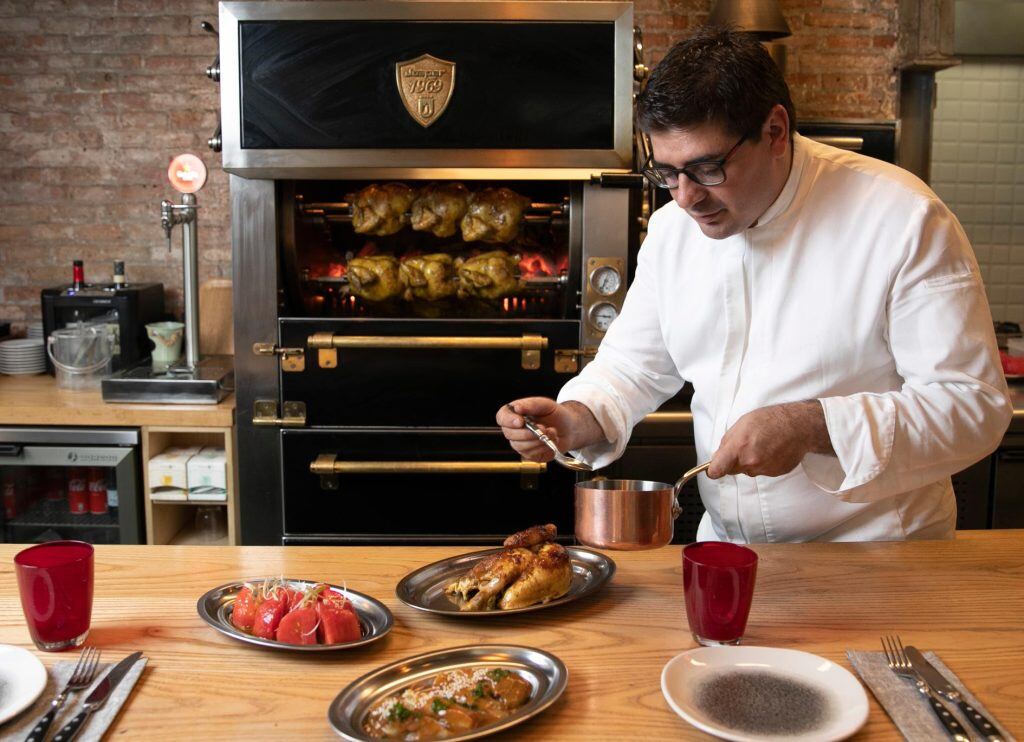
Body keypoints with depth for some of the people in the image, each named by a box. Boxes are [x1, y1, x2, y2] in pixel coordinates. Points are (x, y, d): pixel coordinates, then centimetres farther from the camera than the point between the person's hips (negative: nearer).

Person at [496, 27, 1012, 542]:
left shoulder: (901, 220, -14)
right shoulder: (670, 229, 2)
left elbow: (975, 403, -14)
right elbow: (634, 365, 11)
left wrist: (813, 427, -26)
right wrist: (575, 421, -9)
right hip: (724, 541, 4)